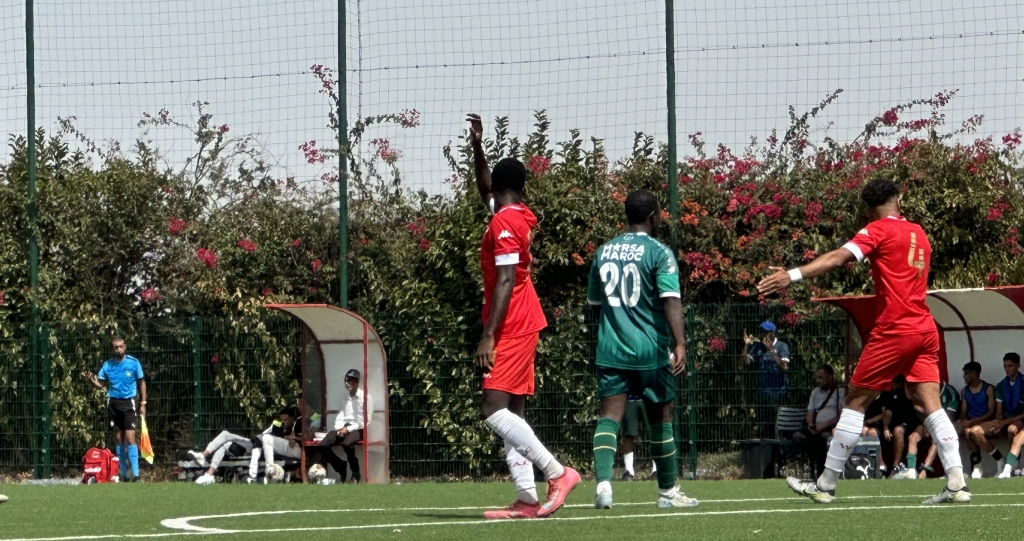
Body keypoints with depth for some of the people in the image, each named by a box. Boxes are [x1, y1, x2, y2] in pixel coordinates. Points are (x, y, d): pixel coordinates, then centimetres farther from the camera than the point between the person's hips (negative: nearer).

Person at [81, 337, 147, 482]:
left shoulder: (133, 363, -4)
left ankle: (135, 474, -13)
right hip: (113, 403, 3)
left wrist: (143, 403, 1)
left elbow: (141, 383, 4)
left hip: (129, 403, -3)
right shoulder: (107, 365, 3)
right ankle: (124, 474, 15)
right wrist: (91, 379, -16)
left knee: (130, 438, -12)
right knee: (119, 439, 8)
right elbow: (101, 384, 6)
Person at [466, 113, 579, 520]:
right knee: (510, 415, 6)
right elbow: (484, 191, 35)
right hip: (524, 324, 9)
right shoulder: (520, 217, 13)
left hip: (511, 329, -9)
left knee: (495, 411, -15)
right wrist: (477, 148, 30)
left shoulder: (504, 223, -13)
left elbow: (505, 282, -20)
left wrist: (489, 335, -22)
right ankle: (527, 498, 0)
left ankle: (557, 473, -17)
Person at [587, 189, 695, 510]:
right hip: (650, 351, -3)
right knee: (661, 419, 10)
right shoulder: (658, 253, -7)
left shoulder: (603, 252, 10)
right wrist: (679, 343, -24)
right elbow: (671, 300, -18)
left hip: (610, 351, 3)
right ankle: (667, 492, 20)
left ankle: (603, 482, -26)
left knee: (609, 415, -4)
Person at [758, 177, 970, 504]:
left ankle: (825, 485, 6)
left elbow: (838, 258, -18)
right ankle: (957, 483, -13)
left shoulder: (879, 231, -4)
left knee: (855, 401, 2)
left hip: (894, 330, -6)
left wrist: (793, 275, -25)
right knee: (930, 406, 1)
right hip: (926, 330, 6)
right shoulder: (919, 234, 16)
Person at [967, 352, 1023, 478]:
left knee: (1012, 429, -44)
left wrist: (1004, 422, -20)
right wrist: (998, 422, -15)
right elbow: (999, 412, 9)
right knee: (974, 432, -17)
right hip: (1004, 422, 6)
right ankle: (999, 460, -8)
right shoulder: (1001, 386, 10)